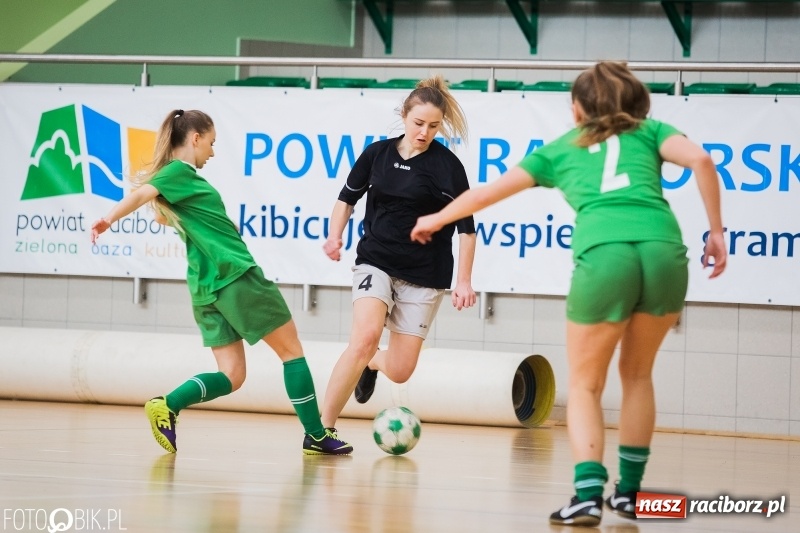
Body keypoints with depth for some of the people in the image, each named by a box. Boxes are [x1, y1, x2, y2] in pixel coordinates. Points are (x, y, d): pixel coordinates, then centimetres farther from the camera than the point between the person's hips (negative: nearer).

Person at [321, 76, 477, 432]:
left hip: (424, 272, 0)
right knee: (366, 336, -26)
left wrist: (464, 281, -8)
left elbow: (466, 226, -4)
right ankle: (324, 427, -21)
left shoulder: (447, 165, -7)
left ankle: (372, 362, 38)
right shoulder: (377, 154, 0)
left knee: (400, 371, -1)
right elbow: (348, 196, 16)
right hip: (375, 261, 1)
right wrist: (335, 235, 0)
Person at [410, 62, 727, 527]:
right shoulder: (650, 132, 26)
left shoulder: (561, 149, 27)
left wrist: (437, 219, 52)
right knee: (637, 374, 24)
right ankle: (629, 492, 25)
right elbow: (700, 160, 5)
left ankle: (589, 493, -6)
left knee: (585, 385, 13)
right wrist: (717, 231, 10)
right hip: (664, 251, 2)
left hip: (603, 255, -1)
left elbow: (485, 194, 36)